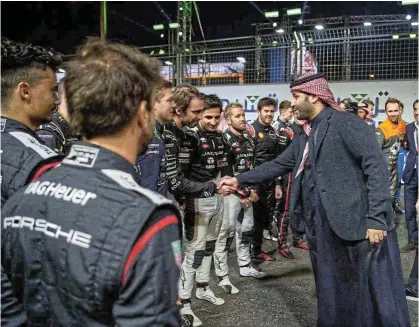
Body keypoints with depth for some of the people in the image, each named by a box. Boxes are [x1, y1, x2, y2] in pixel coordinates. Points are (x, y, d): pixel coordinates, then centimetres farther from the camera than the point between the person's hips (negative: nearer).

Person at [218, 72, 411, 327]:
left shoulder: (346, 123, -9)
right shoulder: (305, 138, 16)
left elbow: (376, 166, -16)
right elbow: (277, 165, 21)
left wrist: (376, 218, -21)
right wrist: (239, 180, 16)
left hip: (361, 226, -7)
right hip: (323, 230, 8)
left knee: (375, 295, 3)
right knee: (332, 294, 16)